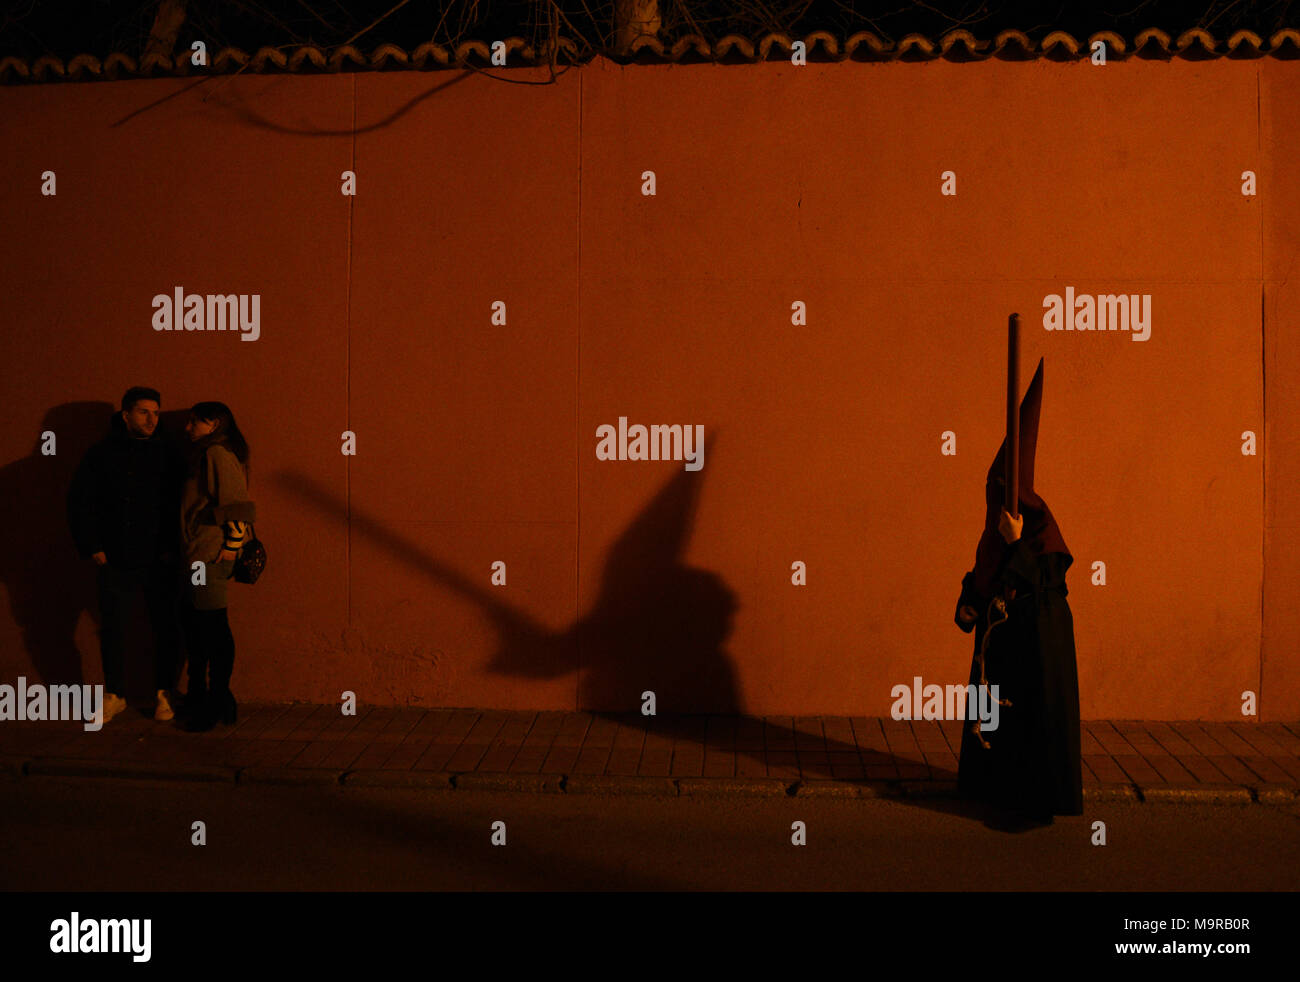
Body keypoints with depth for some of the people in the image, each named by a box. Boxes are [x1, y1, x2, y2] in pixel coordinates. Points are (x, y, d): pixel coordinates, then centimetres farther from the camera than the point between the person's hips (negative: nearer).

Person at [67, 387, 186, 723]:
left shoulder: (167, 454, 3)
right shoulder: (100, 454, 2)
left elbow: (181, 503, 5)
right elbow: (79, 503, 5)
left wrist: (172, 548, -2)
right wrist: (91, 547, -1)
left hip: (159, 561, 0)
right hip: (115, 563, 0)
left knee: (166, 628, 4)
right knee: (113, 629, 5)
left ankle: (164, 694, 16)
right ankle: (114, 695, 20)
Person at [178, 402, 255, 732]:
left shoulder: (218, 454, -10)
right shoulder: (204, 456, 21)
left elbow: (237, 504, -18)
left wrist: (232, 545, -16)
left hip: (211, 558, -10)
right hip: (196, 557, 10)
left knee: (213, 629, -5)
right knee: (196, 630, 15)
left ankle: (218, 702, 1)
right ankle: (198, 699, 26)